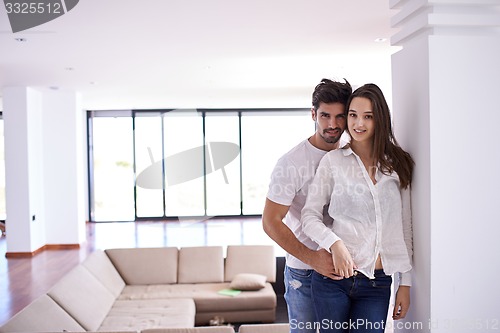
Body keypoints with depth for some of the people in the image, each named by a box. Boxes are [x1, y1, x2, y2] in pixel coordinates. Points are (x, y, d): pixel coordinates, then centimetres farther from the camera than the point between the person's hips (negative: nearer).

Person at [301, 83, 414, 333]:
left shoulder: (397, 165, 7)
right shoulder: (333, 160, 1)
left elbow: (405, 227, 8)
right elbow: (309, 215, 0)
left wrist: (405, 283, 7)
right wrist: (334, 243, -18)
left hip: (377, 284, 2)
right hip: (334, 275, -1)